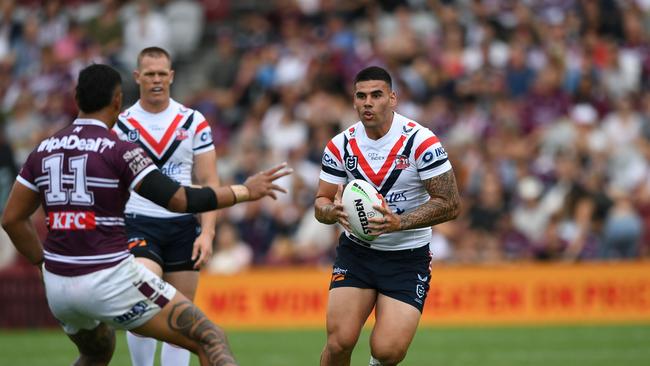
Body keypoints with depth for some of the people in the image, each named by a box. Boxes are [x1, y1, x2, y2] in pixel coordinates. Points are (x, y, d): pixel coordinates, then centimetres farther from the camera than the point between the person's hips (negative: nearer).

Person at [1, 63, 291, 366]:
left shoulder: (43, 150, 7)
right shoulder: (119, 151, -10)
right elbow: (179, 200, -14)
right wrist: (245, 191, -4)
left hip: (57, 285, 7)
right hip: (110, 281, -7)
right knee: (210, 341, -4)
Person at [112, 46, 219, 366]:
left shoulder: (193, 122, 5)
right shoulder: (120, 125, 3)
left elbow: (209, 182, 4)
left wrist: (207, 232, -7)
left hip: (183, 225, 2)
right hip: (138, 223, -2)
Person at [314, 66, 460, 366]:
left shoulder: (420, 141, -15)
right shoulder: (340, 146, -3)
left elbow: (450, 205, -14)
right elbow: (321, 203, 4)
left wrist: (399, 222, -26)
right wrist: (333, 211, -21)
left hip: (408, 258, -3)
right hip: (355, 250, 3)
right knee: (339, 341, -15)